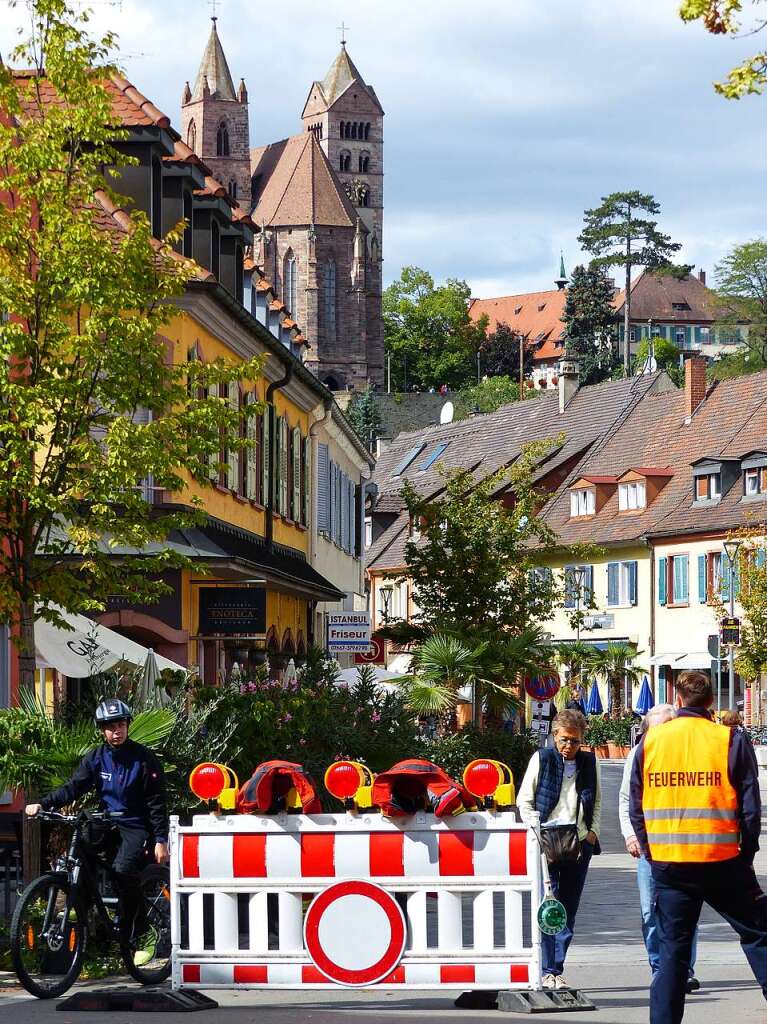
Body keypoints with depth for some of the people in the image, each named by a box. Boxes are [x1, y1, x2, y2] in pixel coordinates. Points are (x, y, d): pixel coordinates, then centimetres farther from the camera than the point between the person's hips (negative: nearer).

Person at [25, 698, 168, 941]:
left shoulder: (143, 758, -5)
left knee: (123, 869, -28)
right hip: (106, 823, 5)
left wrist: (161, 840, -11)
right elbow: (73, 787, -3)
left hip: (135, 826, -5)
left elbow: (156, 802, -5)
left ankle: (135, 934, -14)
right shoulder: (95, 758, 6)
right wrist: (43, 804, -18)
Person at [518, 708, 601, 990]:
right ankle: (548, 971, -13)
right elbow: (524, 800, 3)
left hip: (579, 843, 4)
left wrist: (593, 831, 7)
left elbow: (597, 801, 22)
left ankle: (557, 970, 9)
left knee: (569, 911, 4)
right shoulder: (542, 759, 1)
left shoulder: (589, 763, 11)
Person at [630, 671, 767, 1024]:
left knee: (672, 949, 9)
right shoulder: (730, 740, -4)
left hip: (667, 863, 3)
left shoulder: (650, 741, 5)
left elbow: (636, 808, 8)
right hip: (720, 862, -3)